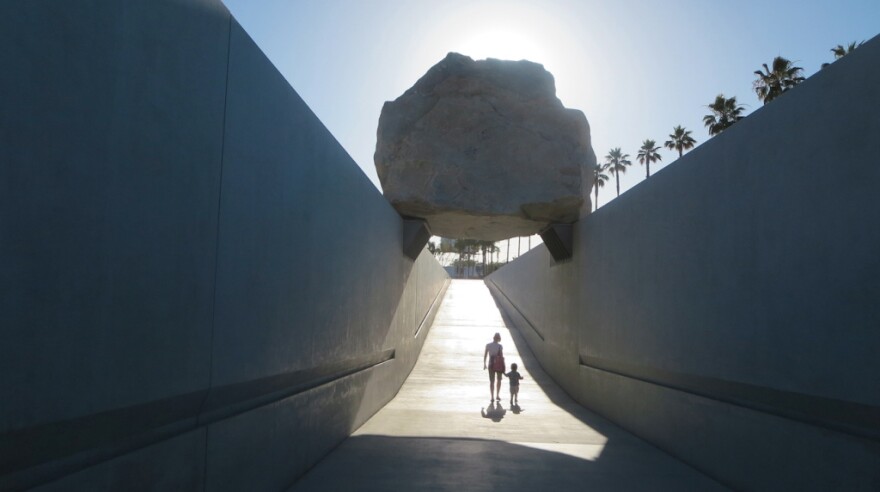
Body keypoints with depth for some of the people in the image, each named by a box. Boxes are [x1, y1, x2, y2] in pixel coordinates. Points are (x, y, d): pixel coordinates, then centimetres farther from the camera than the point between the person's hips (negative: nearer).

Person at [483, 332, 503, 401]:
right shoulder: (500, 346, -12)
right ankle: (498, 396, 16)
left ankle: (492, 397, 3)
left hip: (491, 365, 1)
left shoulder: (488, 345, -4)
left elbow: (485, 355, -1)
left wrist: (484, 364, 11)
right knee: (499, 380, 18)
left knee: (492, 381, 8)